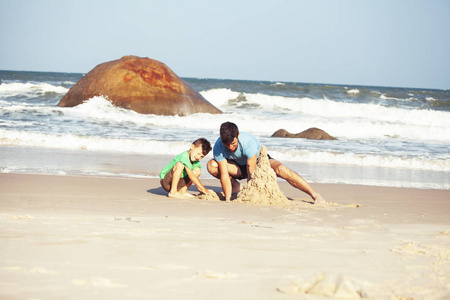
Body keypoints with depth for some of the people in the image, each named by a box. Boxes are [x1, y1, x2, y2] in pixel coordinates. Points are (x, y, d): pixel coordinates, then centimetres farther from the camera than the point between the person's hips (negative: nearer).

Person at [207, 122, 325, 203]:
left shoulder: (248, 142, -38)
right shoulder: (218, 148, -30)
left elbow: (251, 174, -34)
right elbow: (224, 175, -28)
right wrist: (227, 200, -33)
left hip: (259, 160, -3)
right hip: (238, 166, 3)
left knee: (281, 169, -33)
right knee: (211, 165, -25)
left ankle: (315, 195, -26)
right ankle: (235, 186, 1)